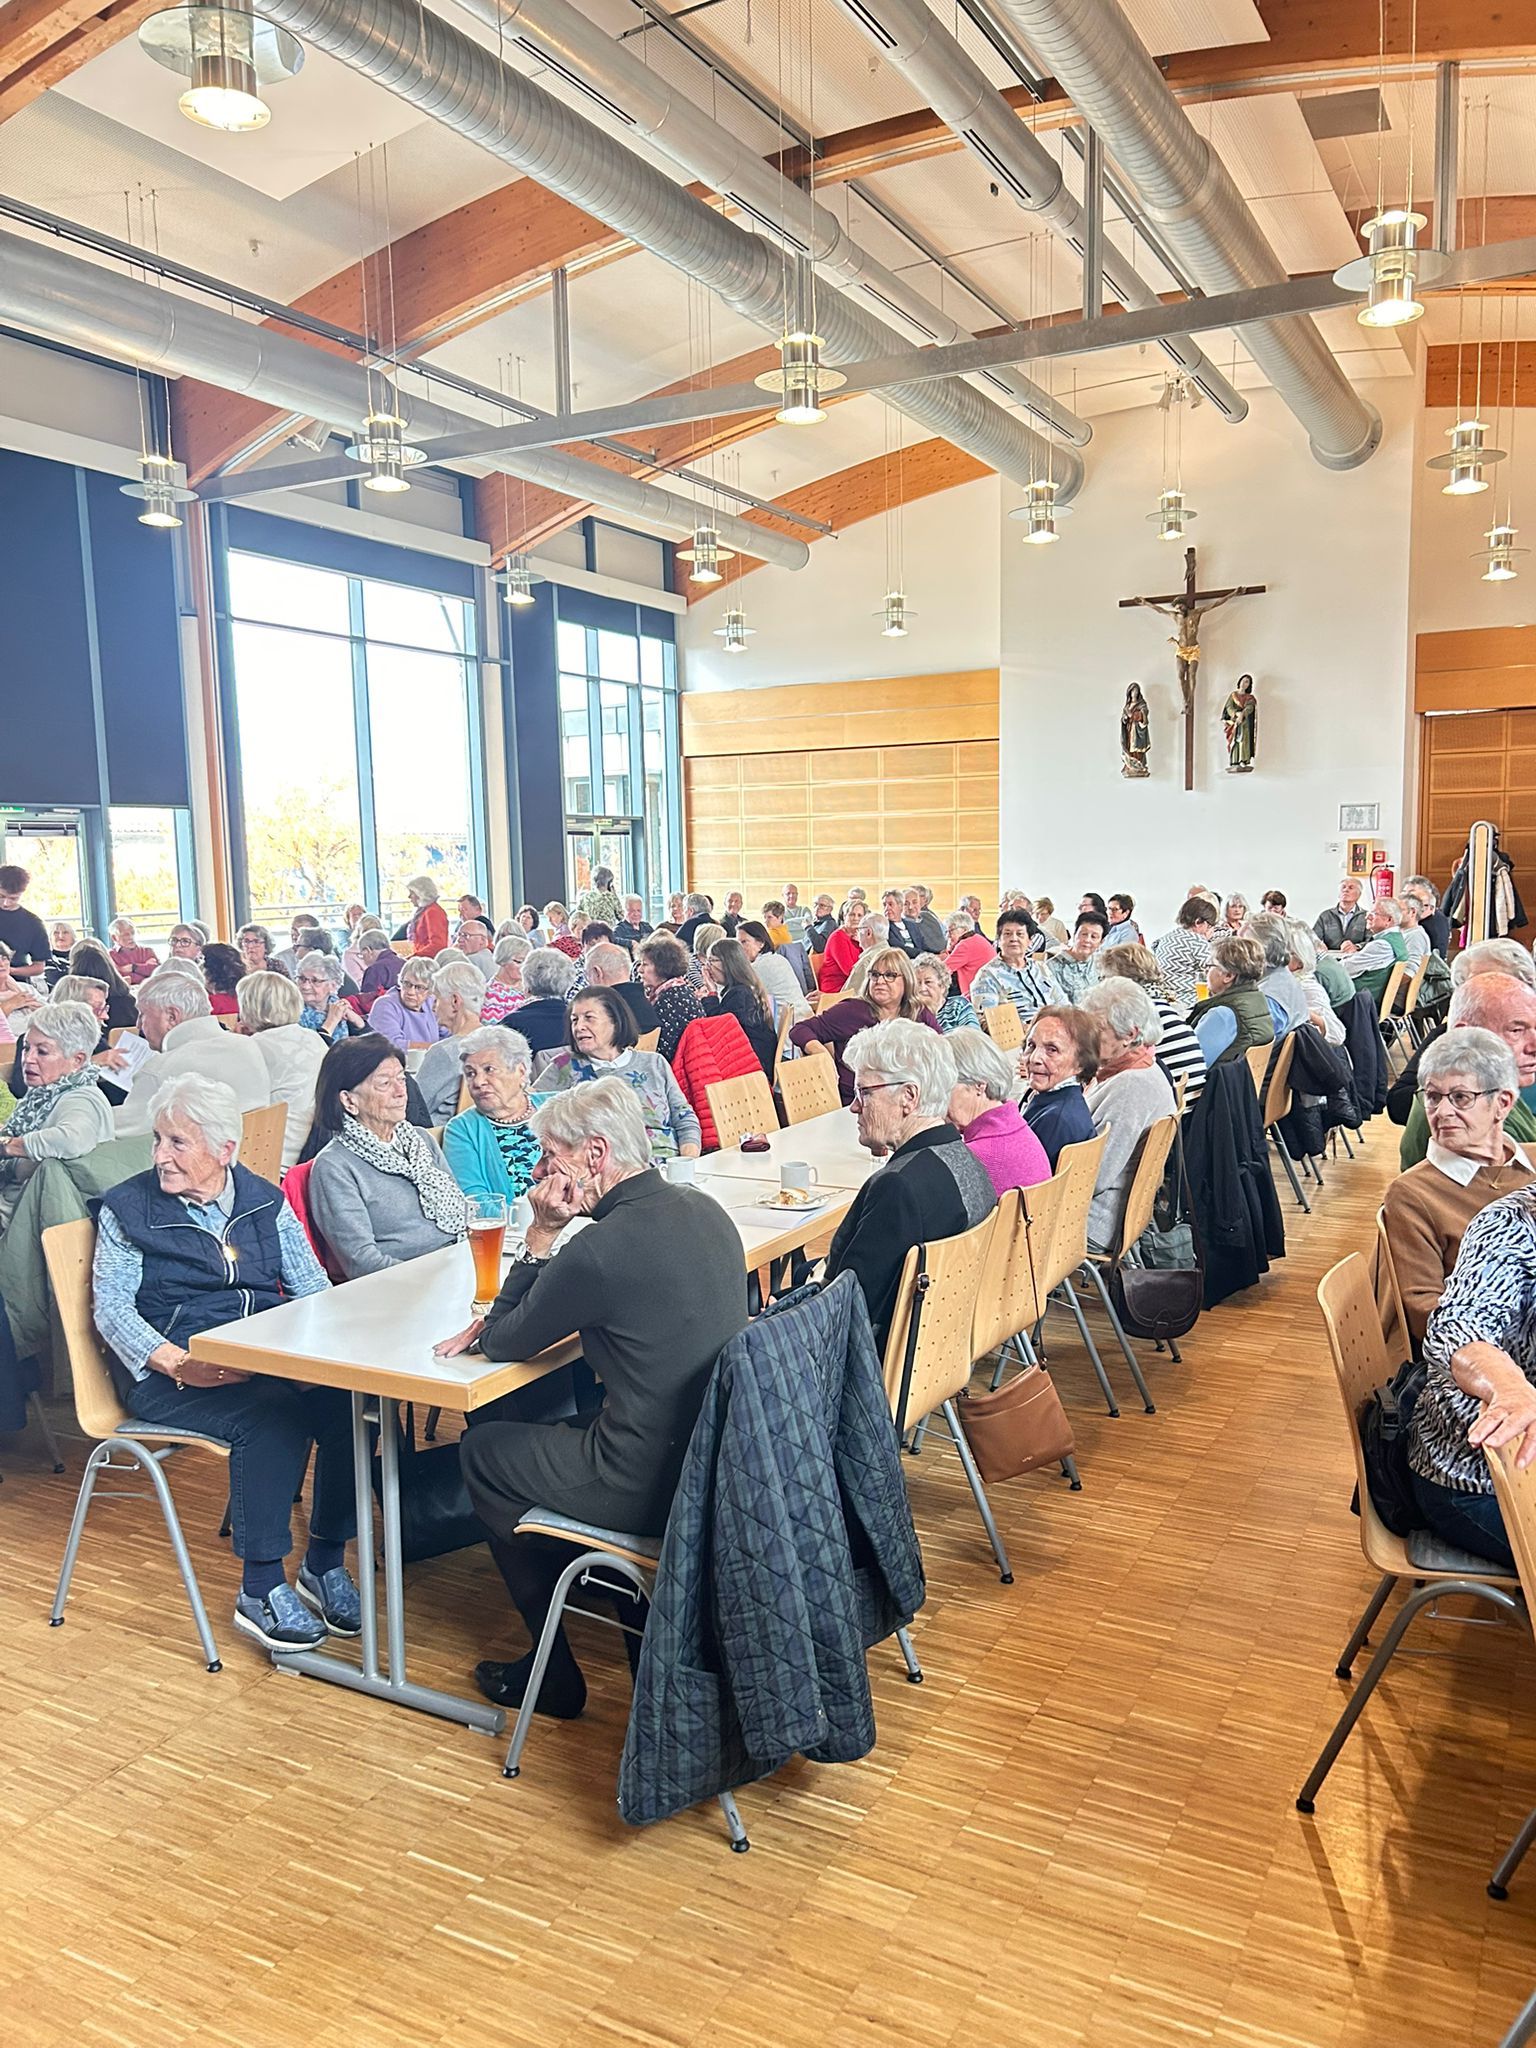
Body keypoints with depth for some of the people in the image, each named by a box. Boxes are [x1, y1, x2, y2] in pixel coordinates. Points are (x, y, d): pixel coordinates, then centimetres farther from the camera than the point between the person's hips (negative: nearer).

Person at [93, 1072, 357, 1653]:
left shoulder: (264, 1200, 11)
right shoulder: (128, 1208, 4)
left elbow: (311, 1286, 9)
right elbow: (111, 1306, -4)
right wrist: (178, 1363, -20)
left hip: (269, 1359, 4)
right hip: (170, 1374, -3)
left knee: (346, 1398, -26)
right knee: (271, 1414, -33)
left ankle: (325, 1565, -9)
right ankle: (261, 1592, -21)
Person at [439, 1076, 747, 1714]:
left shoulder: (602, 1247, -24)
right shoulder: (703, 1210, 3)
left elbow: (506, 1344, -8)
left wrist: (540, 1234, -7)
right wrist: (499, 1323, 11)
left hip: (652, 1486, -8)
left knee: (482, 1448, 14)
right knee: (559, 1416, 29)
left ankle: (552, 1672, 23)